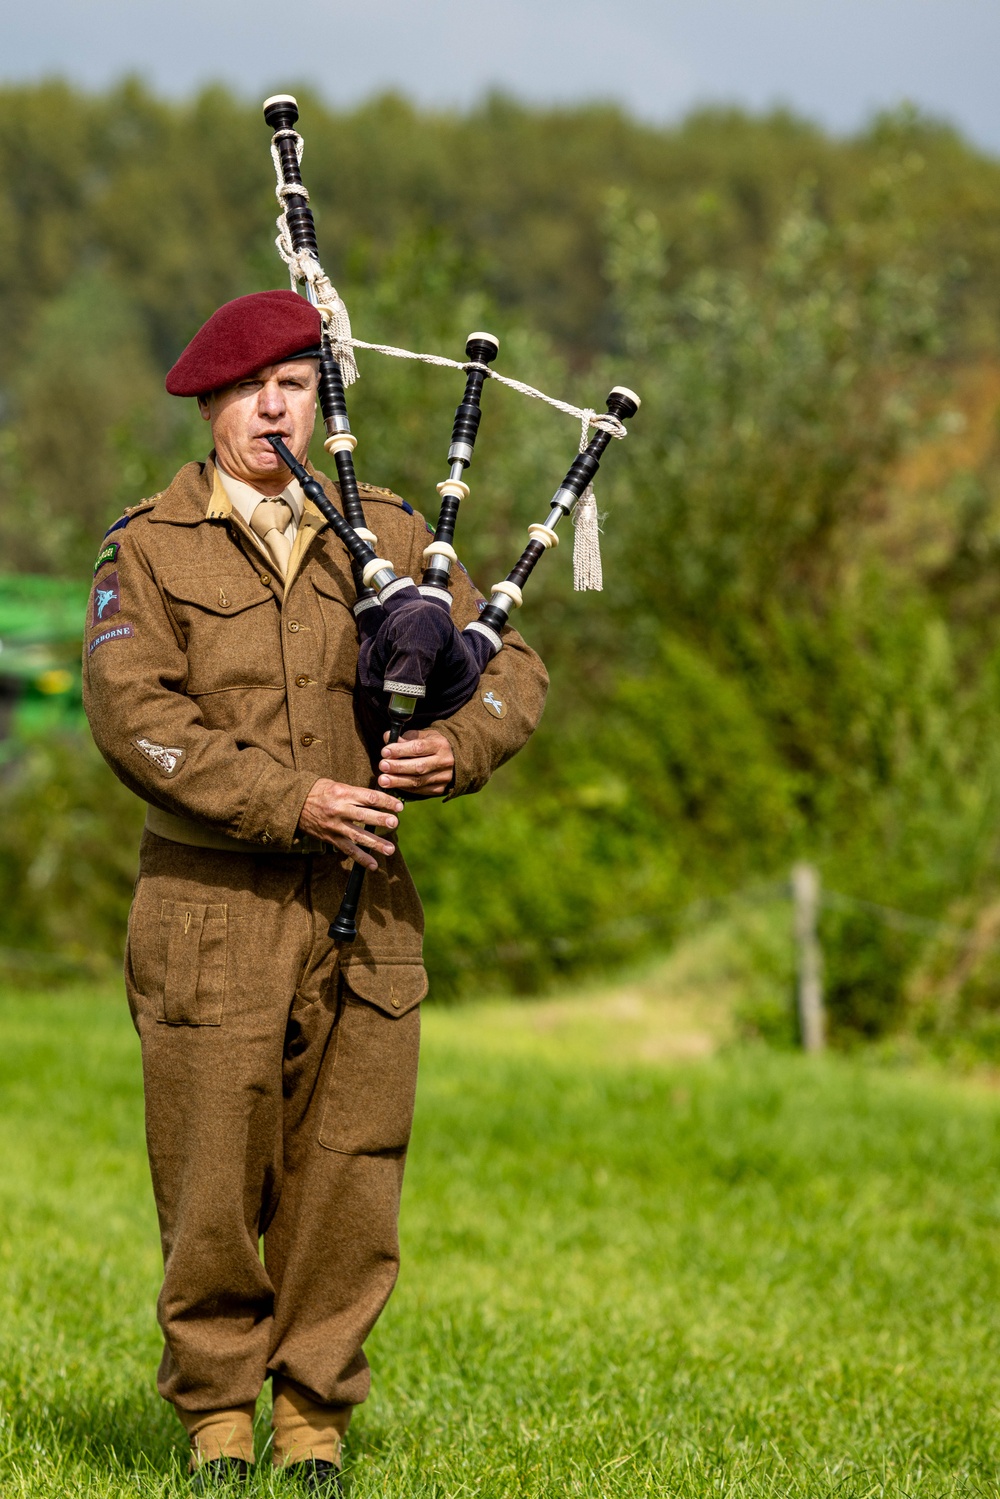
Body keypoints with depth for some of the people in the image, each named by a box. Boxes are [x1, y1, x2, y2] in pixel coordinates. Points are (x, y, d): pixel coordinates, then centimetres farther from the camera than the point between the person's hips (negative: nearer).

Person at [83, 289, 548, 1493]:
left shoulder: (388, 535, 12)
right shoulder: (149, 548, 1)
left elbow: (508, 665, 12)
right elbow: (132, 716, -11)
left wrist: (458, 746, -11)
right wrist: (293, 803, -19)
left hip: (362, 910, 3)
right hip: (212, 909, -3)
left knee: (348, 1177, 3)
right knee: (213, 1179, 0)